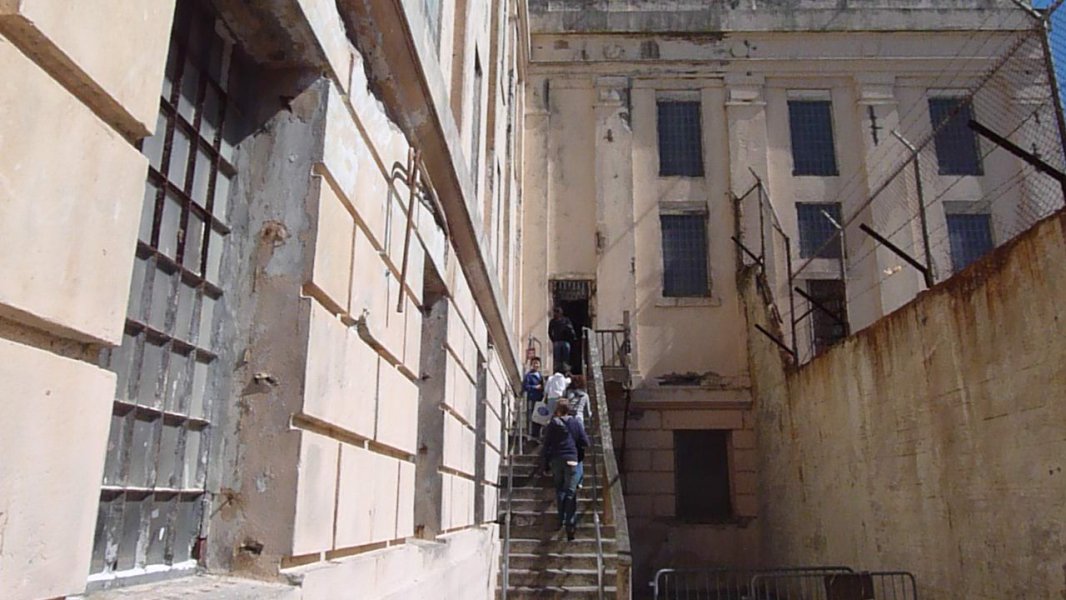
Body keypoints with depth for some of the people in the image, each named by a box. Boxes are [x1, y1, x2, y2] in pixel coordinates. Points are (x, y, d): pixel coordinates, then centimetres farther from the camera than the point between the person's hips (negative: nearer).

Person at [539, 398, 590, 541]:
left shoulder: (552, 425, 0)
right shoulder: (576, 423, 1)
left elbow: (546, 446, 0)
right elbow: (585, 443, -1)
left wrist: (545, 466, 7)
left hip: (556, 461, 1)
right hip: (572, 461, -1)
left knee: (559, 490, 18)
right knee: (571, 493, 1)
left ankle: (561, 519, 16)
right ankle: (570, 524, -7)